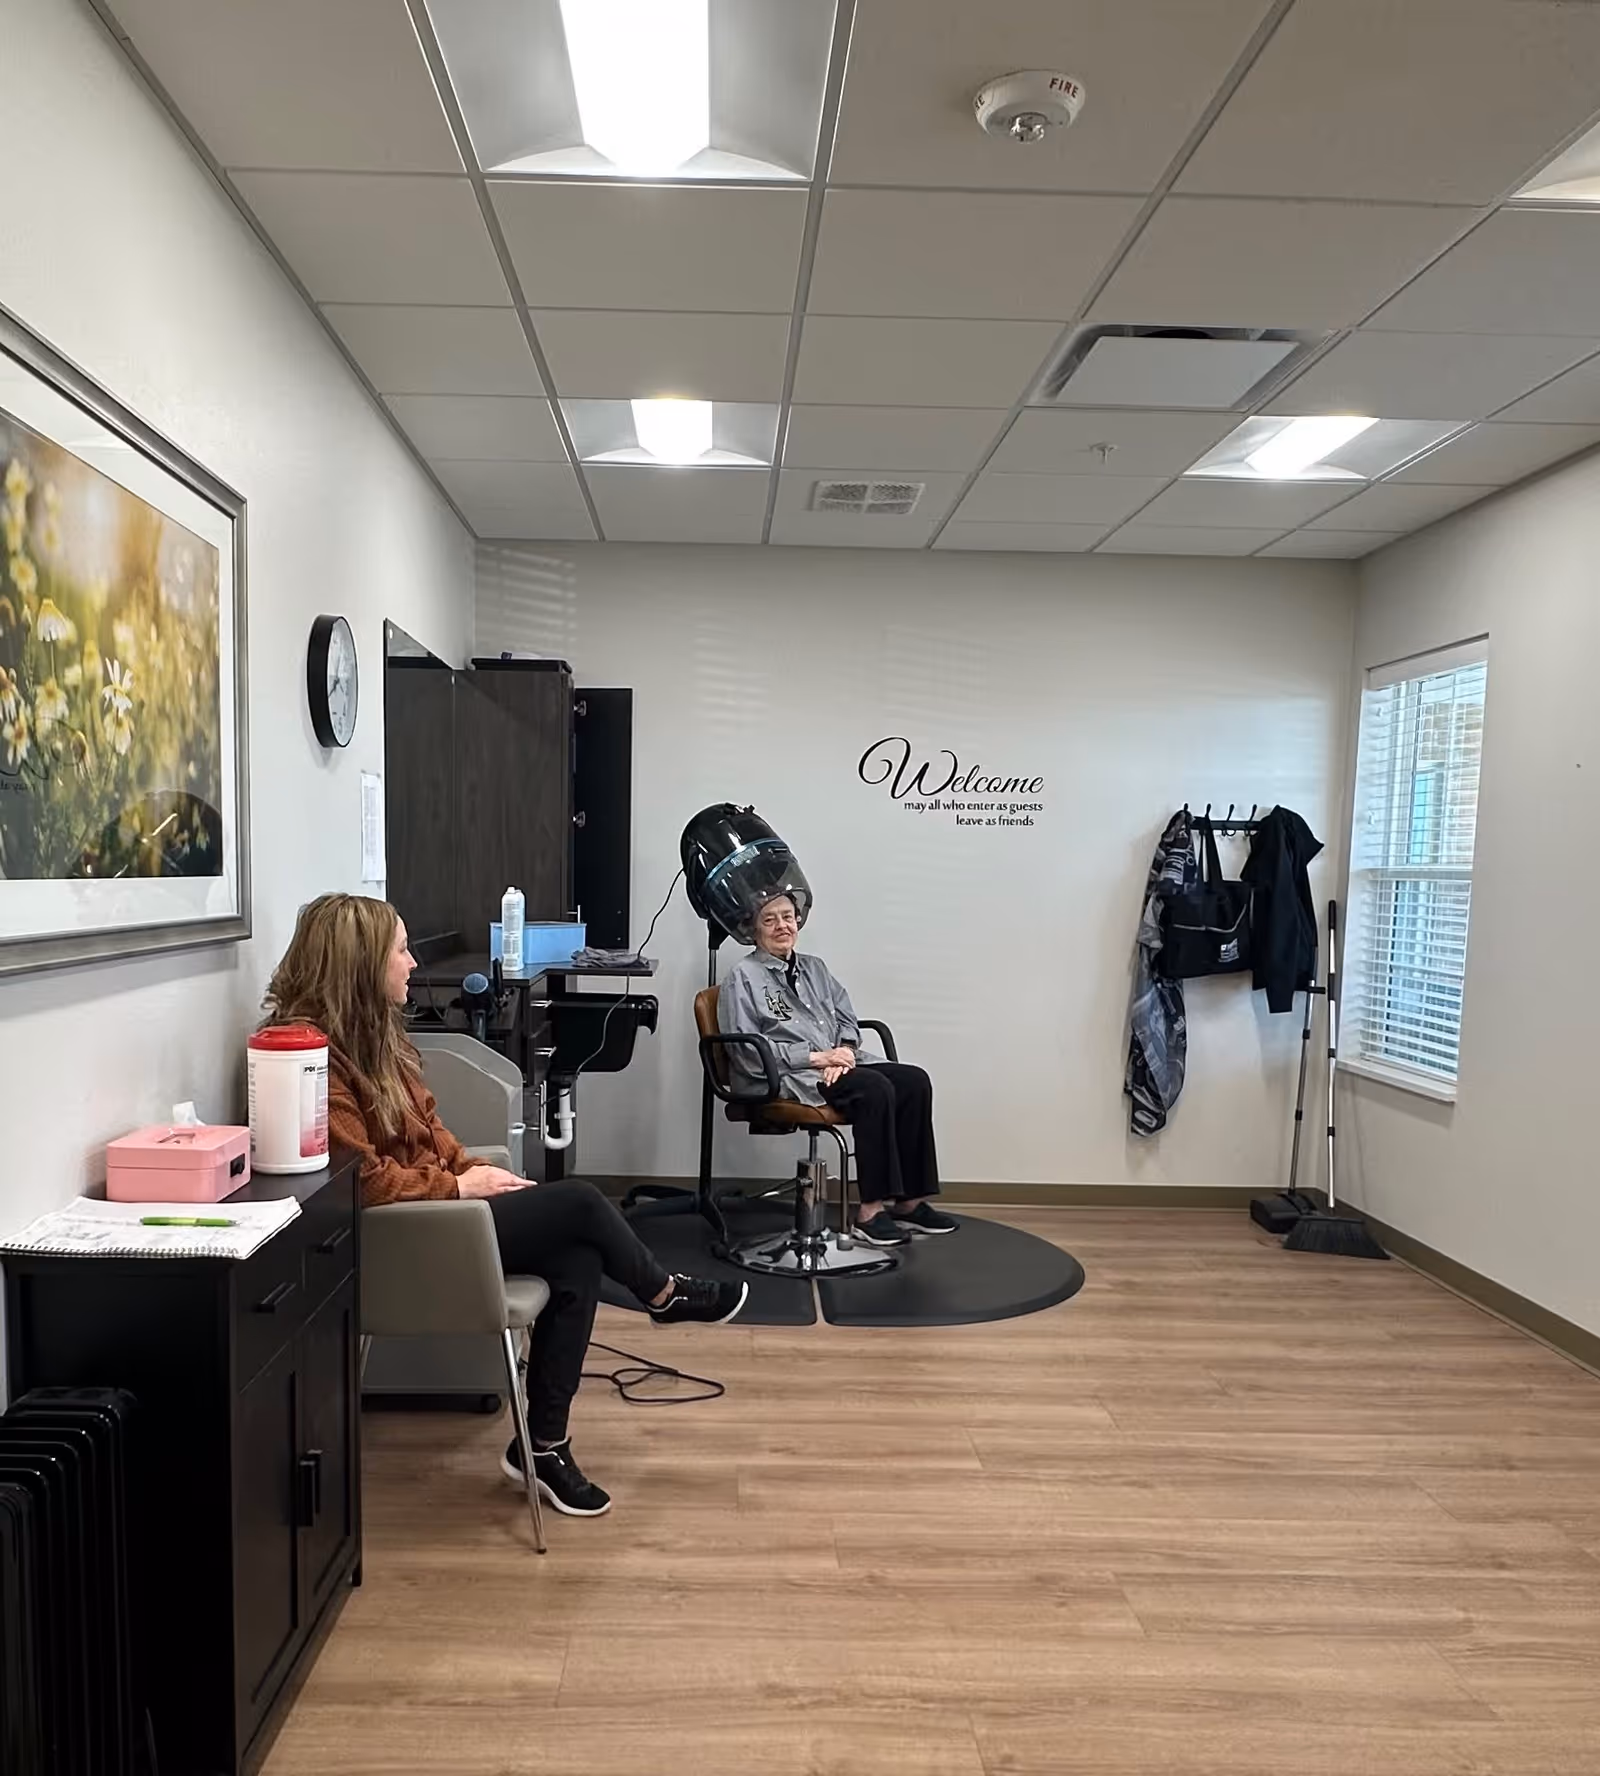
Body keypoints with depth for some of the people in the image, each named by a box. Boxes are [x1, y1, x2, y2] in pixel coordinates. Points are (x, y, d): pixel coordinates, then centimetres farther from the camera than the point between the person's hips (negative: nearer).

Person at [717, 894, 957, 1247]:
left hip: (838, 1065, 7)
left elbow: (848, 1021, 17)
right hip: (788, 1078, -7)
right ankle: (871, 1211, -26)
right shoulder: (743, 977, 1)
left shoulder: (815, 968, 23)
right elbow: (746, 1050, -9)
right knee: (875, 1088, -30)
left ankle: (909, 1201, -14)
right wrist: (816, 1057, -15)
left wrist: (843, 1052, -7)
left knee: (914, 1081, -17)